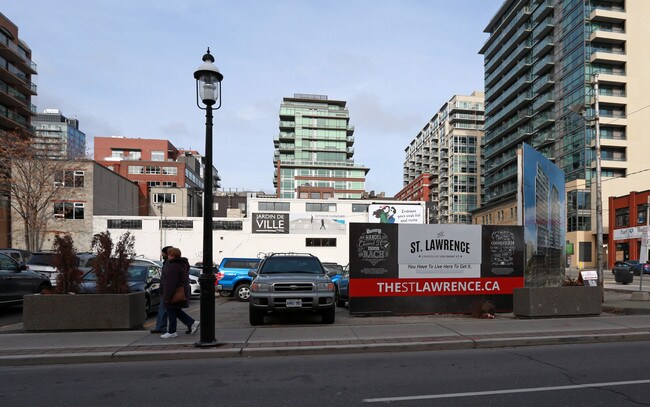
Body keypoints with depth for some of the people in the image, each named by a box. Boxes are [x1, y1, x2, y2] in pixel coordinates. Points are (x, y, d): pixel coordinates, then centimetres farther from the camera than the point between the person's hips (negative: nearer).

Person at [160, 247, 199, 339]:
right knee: (176, 311, 18)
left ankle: (172, 332, 12)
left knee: (171, 311, 2)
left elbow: (171, 283, -24)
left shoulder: (173, 266, -21)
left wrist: (167, 297, -21)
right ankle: (192, 323, 15)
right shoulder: (182, 264, 12)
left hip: (174, 293, -10)